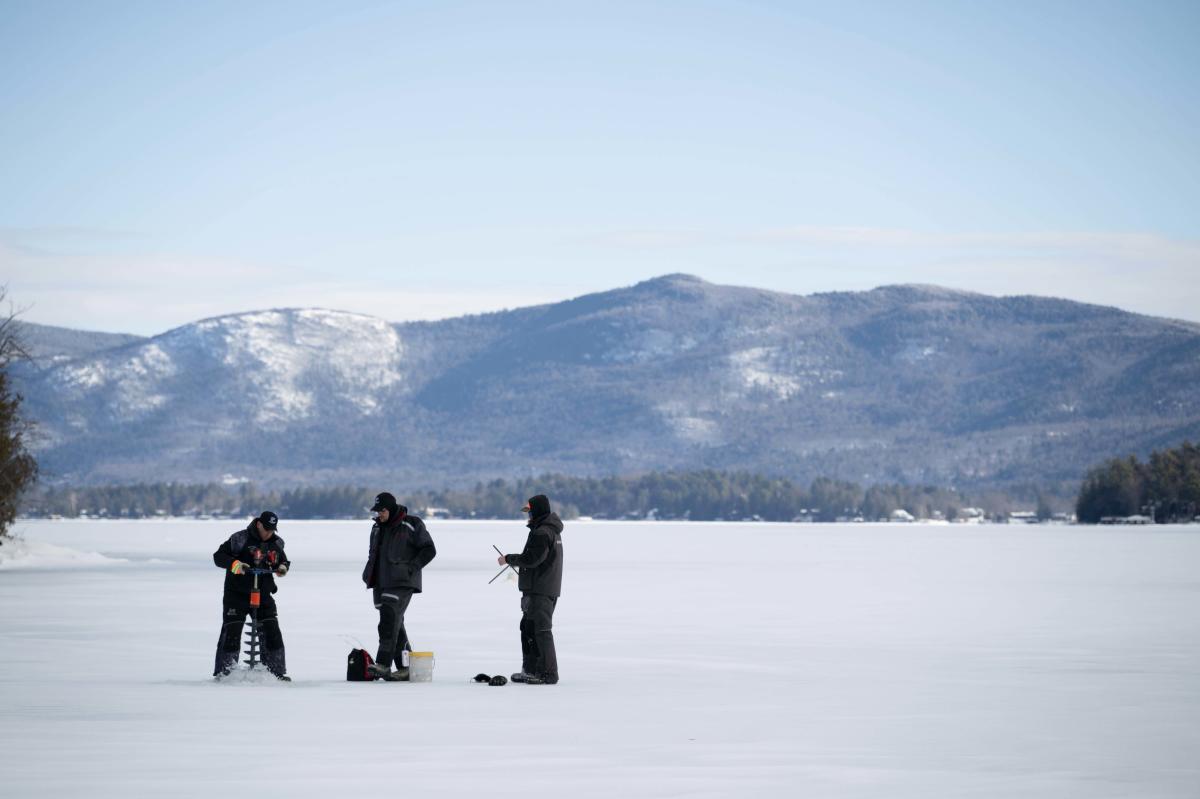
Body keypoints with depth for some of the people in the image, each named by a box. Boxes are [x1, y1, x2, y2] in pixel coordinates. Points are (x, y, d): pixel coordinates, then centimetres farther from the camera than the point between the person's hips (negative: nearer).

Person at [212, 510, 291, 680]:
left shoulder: (276, 543, 7)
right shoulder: (240, 539, -11)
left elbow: (282, 558, 24)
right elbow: (219, 556, -13)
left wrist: (283, 566, -1)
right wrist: (234, 564, -32)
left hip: (263, 595, 4)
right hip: (237, 594, -4)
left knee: (272, 632, -1)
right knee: (231, 633, -6)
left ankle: (277, 671, 8)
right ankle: (223, 672, 3)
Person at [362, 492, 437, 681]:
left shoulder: (411, 525, -5)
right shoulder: (378, 528, 16)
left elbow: (429, 550, -4)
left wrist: (411, 568, -13)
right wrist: (369, 573, 12)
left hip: (402, 583, -7)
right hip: (381, 583, 7)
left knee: (390, 620, -20)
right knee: (395, 624, 7)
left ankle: (383, 665, -27)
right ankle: (405, 667, 12)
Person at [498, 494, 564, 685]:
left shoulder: (542, 533, -17)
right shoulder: (551, 530, 17)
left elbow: (531, 559, -22)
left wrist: (508, 559, -10)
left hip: (540, 589, -11)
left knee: (541, 629, -9)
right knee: (528, 627, 17)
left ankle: (548, 673, -9)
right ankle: (530, 670, 22)